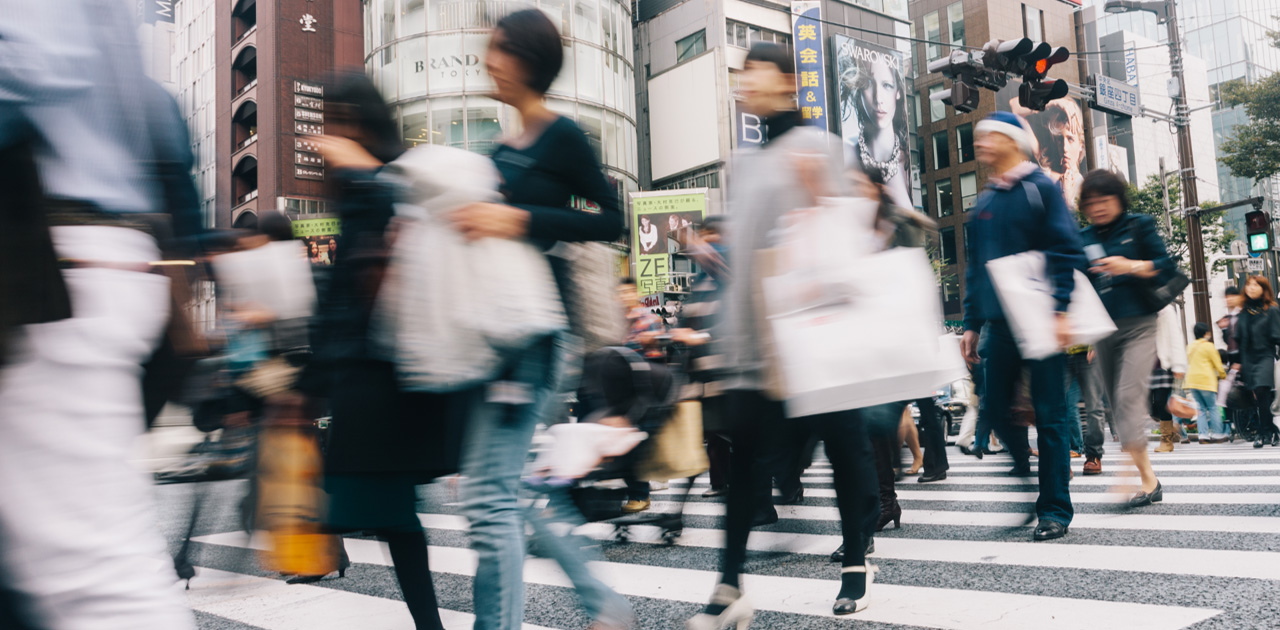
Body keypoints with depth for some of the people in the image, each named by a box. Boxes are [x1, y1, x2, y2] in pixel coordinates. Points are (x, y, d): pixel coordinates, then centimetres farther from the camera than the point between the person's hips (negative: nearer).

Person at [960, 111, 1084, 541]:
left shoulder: (1041, 188, -2)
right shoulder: (984, 202, 16)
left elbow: (1065, 252, -9)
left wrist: (1060, 310, -18)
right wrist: (972, 323, 14)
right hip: (1000, 324, 6)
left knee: (1048, 414, -1)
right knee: (994, 409, 4)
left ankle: (1055, 509, 8)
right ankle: (1025, 465, 27)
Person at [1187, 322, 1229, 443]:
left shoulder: (1190, 347, 13)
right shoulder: (1208, 346, -6)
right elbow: (1218, 365, -4)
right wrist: (1223, 376, 14)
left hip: (1192, 381, 6)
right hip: (1206, 381, -6)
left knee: (1201, 408, 9)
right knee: (1213, 407, 3)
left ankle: (1203, 435, 3)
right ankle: (1217, 434, 6)